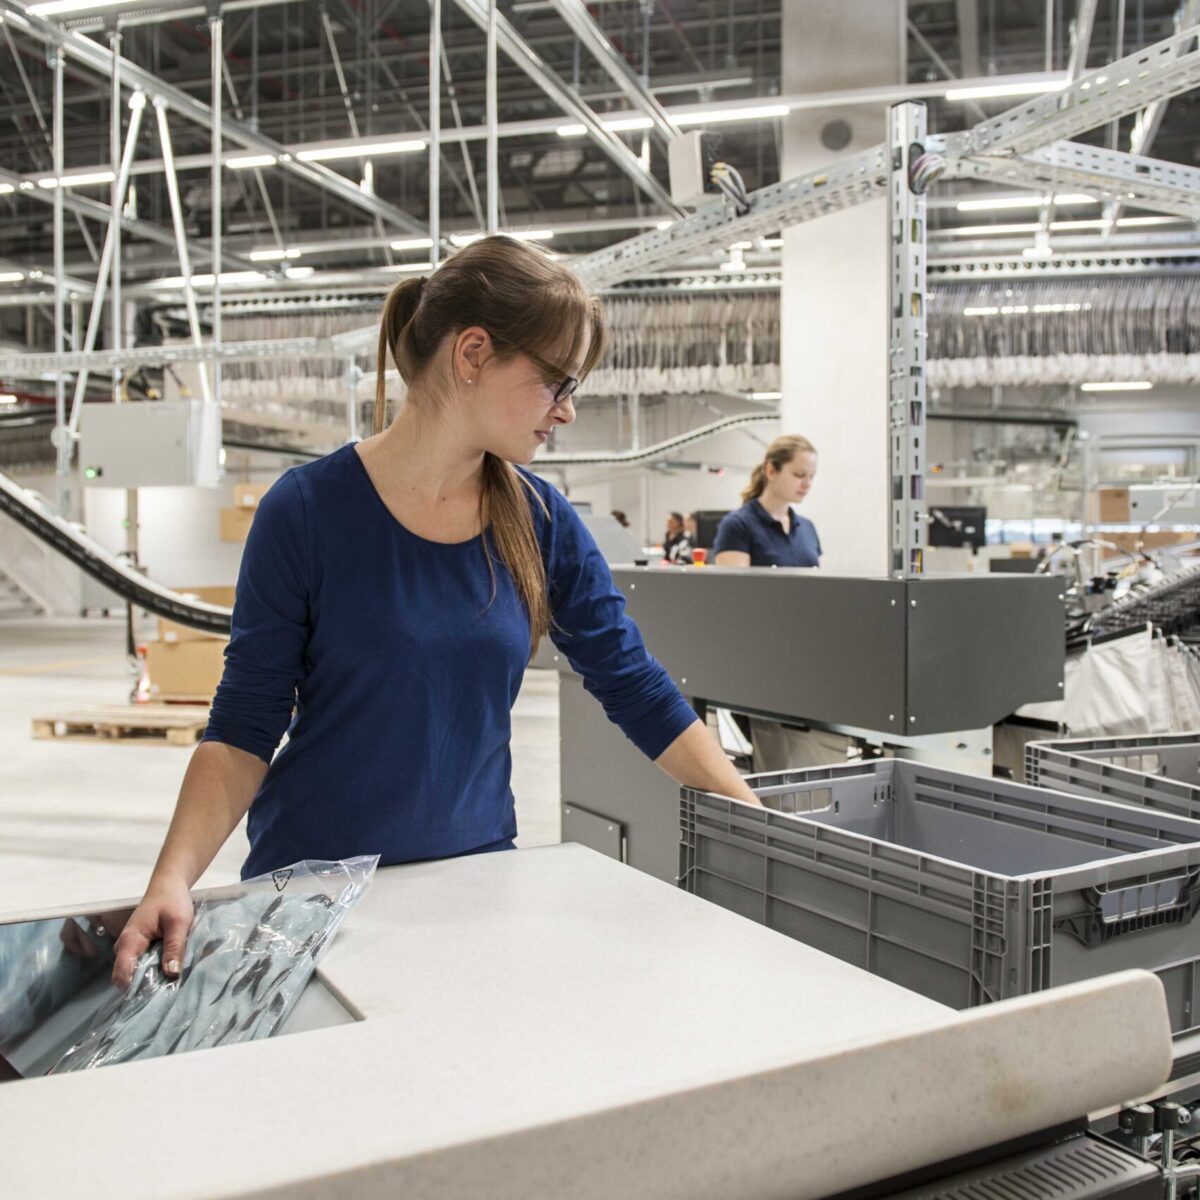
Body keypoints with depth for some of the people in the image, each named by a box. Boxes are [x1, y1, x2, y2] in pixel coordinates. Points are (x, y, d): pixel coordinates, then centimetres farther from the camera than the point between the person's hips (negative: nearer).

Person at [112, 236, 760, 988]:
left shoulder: (542, 522, -4)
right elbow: (244, 728, -9)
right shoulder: (308, 510, -14)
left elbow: (640, 693, 0)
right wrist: (173, 879, -22)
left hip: (478, 872, 3)